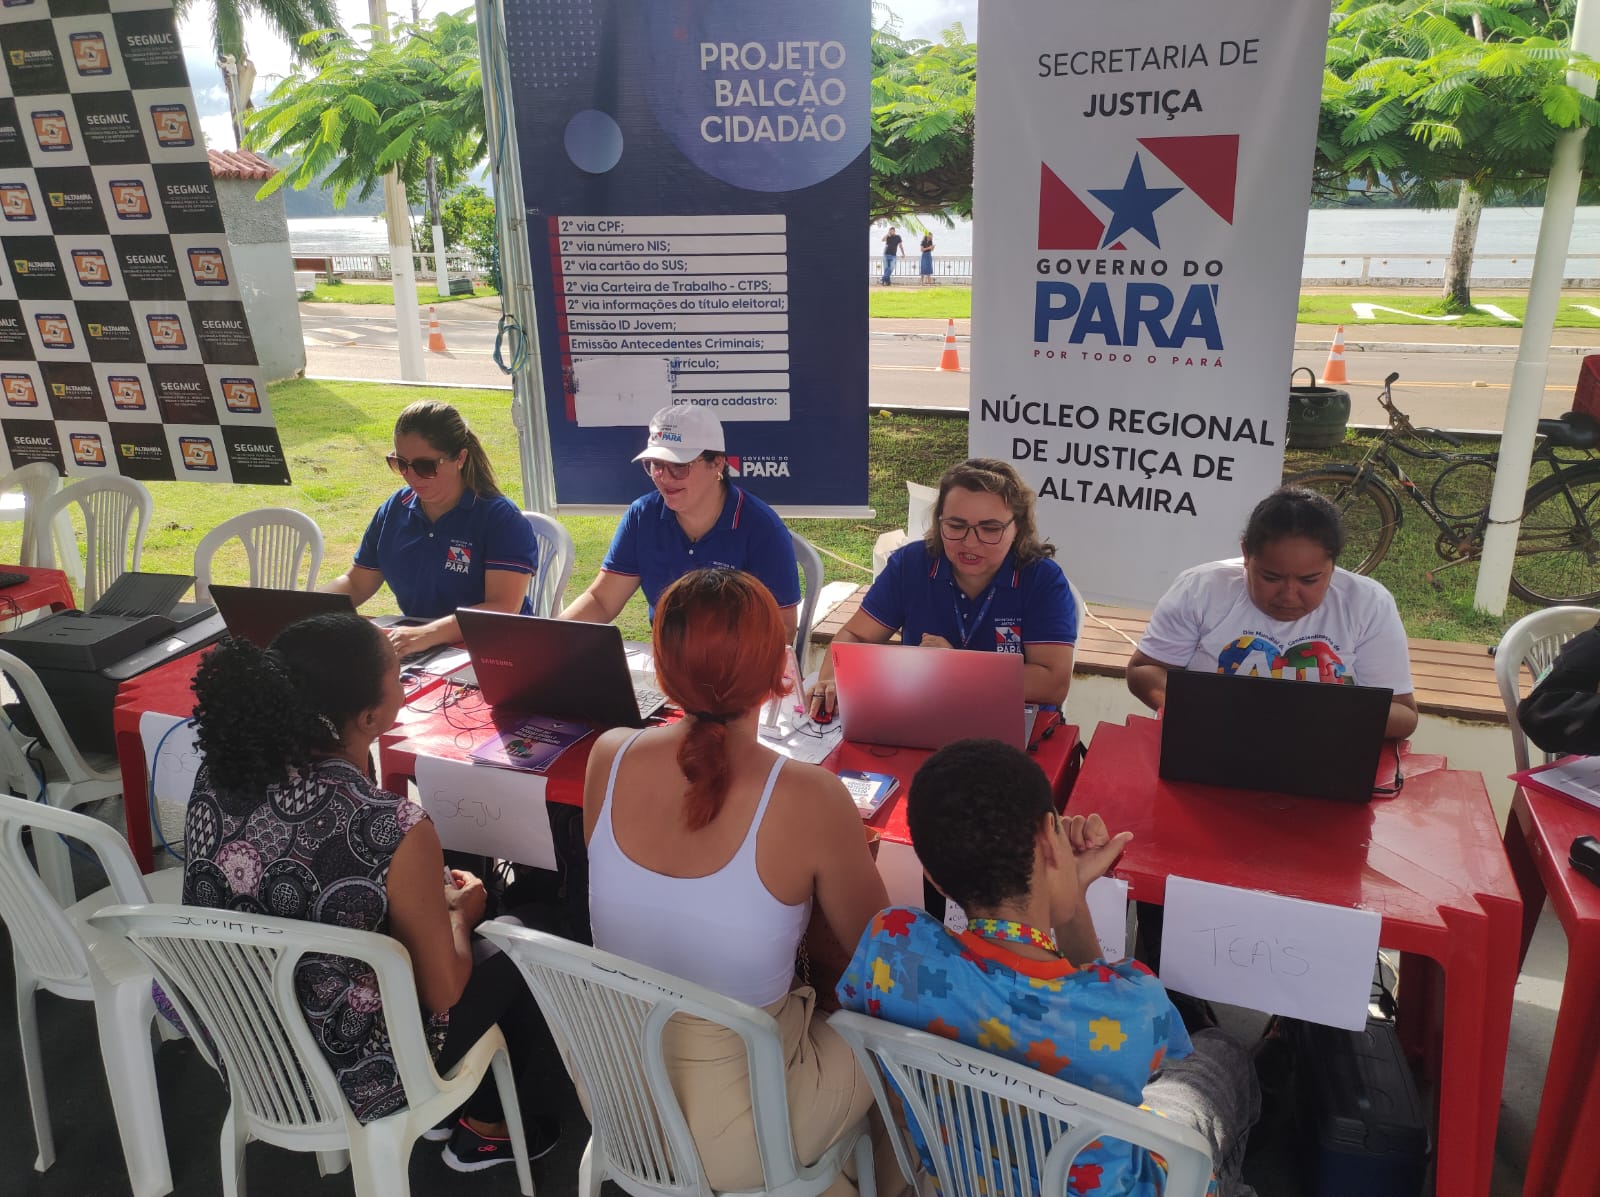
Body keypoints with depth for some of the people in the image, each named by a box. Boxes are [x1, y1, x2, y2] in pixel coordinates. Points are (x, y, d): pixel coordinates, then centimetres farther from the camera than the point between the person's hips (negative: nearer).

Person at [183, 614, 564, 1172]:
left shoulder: (218, 777, -13)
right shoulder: (395, 831, -32)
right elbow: (441, 991, -18)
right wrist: (459, 913, 3)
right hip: (352, 1078, -6)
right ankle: (490, 1129, 39)